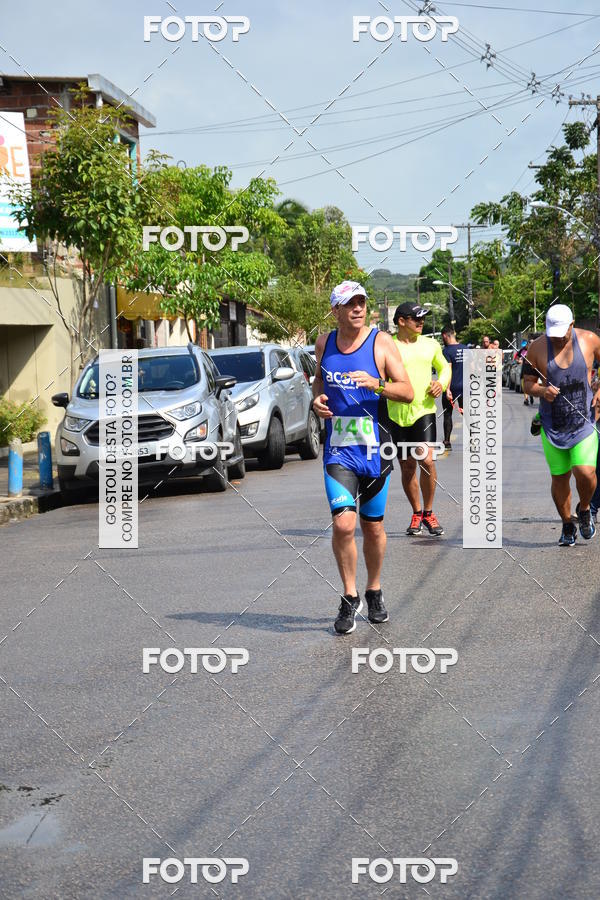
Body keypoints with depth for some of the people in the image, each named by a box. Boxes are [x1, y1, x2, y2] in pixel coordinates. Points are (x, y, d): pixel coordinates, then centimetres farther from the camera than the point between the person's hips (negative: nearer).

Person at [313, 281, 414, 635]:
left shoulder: (381, 342, -4)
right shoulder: (324, 343, 6)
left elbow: (408, 392, -7)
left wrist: (375, 384, -24)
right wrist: (317, 398, 4)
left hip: (375, 450, -1)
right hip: (338, 451, 1)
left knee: (374, 527, 10)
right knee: (343, 524, -15)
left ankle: (374, 592, 31)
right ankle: (350, 598, 1)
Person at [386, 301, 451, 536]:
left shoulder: (430, 344, 9)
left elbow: (444, 367, 24)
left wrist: (441, 383, 4)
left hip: (424, 410, 0)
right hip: (397, 413, 0)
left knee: (426, 460, -16)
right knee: (407, 467, 7)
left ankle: (428, 512, 2)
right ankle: (416, 514, 25)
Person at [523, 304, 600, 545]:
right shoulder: (537, 348, -3)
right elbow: (528, 383, 3)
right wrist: (542, 391, -19)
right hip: (553, 424, 1)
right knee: (559, 478, 5)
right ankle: (567, 527, 27)